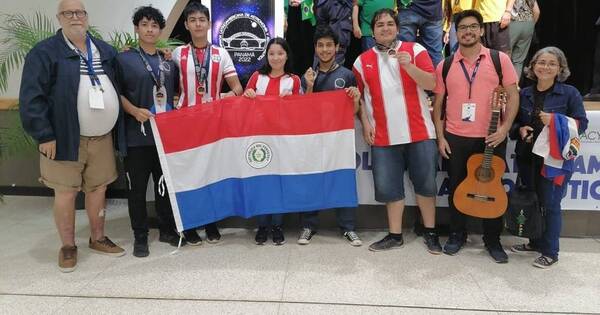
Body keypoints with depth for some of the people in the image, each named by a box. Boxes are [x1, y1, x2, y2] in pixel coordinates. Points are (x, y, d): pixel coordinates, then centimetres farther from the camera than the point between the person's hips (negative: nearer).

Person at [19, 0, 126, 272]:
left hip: (102, 137, 4)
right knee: (65, 193, 4)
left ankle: (98, 239, 30)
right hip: (66, 138, -4)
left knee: (98, 189, 13)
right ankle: (68, 246, 21)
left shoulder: (105, 50, 11)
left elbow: (118, 86, 19)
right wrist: (44, 135, -14)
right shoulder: (44, 52, -5)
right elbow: (31, 98, -10)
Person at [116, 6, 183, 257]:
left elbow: (177, 90, 21)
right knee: (138, 187, 4)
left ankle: (167, 229, 27)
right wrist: (135, 111, -17)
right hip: (137, 135, -4)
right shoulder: (124, 59, 0)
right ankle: (140, 236, 17)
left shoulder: (168, 61, 12)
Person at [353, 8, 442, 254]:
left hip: (419, 132, -1)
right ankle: (395, 235, 20)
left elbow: (431, 84, -6)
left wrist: (408, 66, -20)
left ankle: (430, 232, 24)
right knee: (388, 187, 5)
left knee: (425, 183, 6)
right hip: (383, 136, 1)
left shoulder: (415, 50, 3)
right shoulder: (363, 61, 8)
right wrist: (365, 124, 0)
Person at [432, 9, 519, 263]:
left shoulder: (500, 59, 0)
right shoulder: (445, 66, 4)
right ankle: (457, 234, 27)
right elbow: (438, 103, 7)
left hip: (491, 138, -1)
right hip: (455, 138, 1)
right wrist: (440, 136, 0)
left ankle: (493, 240, 24)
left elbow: (513, 96, 0)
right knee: (456, 188, 9)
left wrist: (505, 128, -11)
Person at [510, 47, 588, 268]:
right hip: (527, 157, 5)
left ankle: (550, 252, 15)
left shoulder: (569, 93, -3)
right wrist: (521, 129, -5)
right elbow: (515, 121, 16)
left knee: (550, 204, 0)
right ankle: (535, 242, 31)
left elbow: (581, 124, -5)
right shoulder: (524, 94, 8)